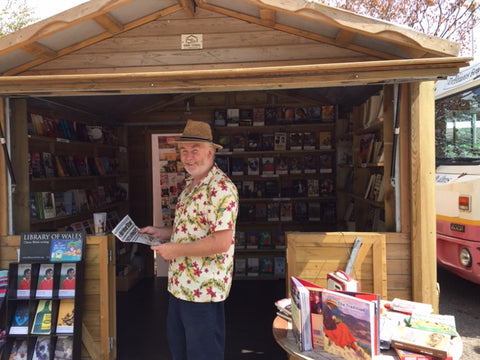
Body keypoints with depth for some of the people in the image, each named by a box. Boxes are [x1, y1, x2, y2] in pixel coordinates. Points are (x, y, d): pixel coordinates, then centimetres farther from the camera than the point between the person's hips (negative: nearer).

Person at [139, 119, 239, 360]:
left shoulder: (221, 187, -22)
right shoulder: (191, 185, 10)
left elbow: (221, 241, -28)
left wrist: (176, 249, -21)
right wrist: (162, 233, 7)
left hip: (203, 288, -9)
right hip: (180, 284, 10)